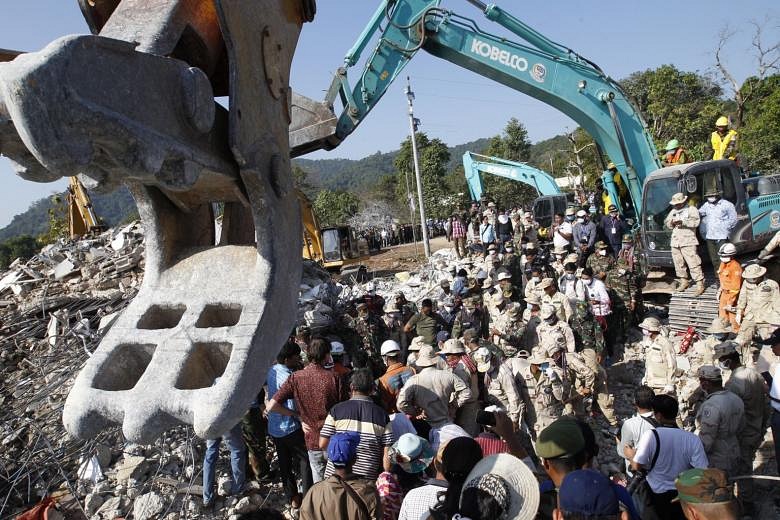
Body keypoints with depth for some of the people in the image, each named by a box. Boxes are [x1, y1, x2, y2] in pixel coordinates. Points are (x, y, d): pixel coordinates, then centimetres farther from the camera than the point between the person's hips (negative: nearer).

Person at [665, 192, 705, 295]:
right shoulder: (673, 211, 19)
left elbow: (696, 221, -12)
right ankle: (684, 281, 24)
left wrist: (683, 222, -23)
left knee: (693, 263, -10)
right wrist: (671, 223, -7)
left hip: (688, 241, -6)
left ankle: (700, 284, -7)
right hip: (675, 242, 6)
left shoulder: (692, 209, 2)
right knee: (678, 263, 9)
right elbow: (666, 222, 15)